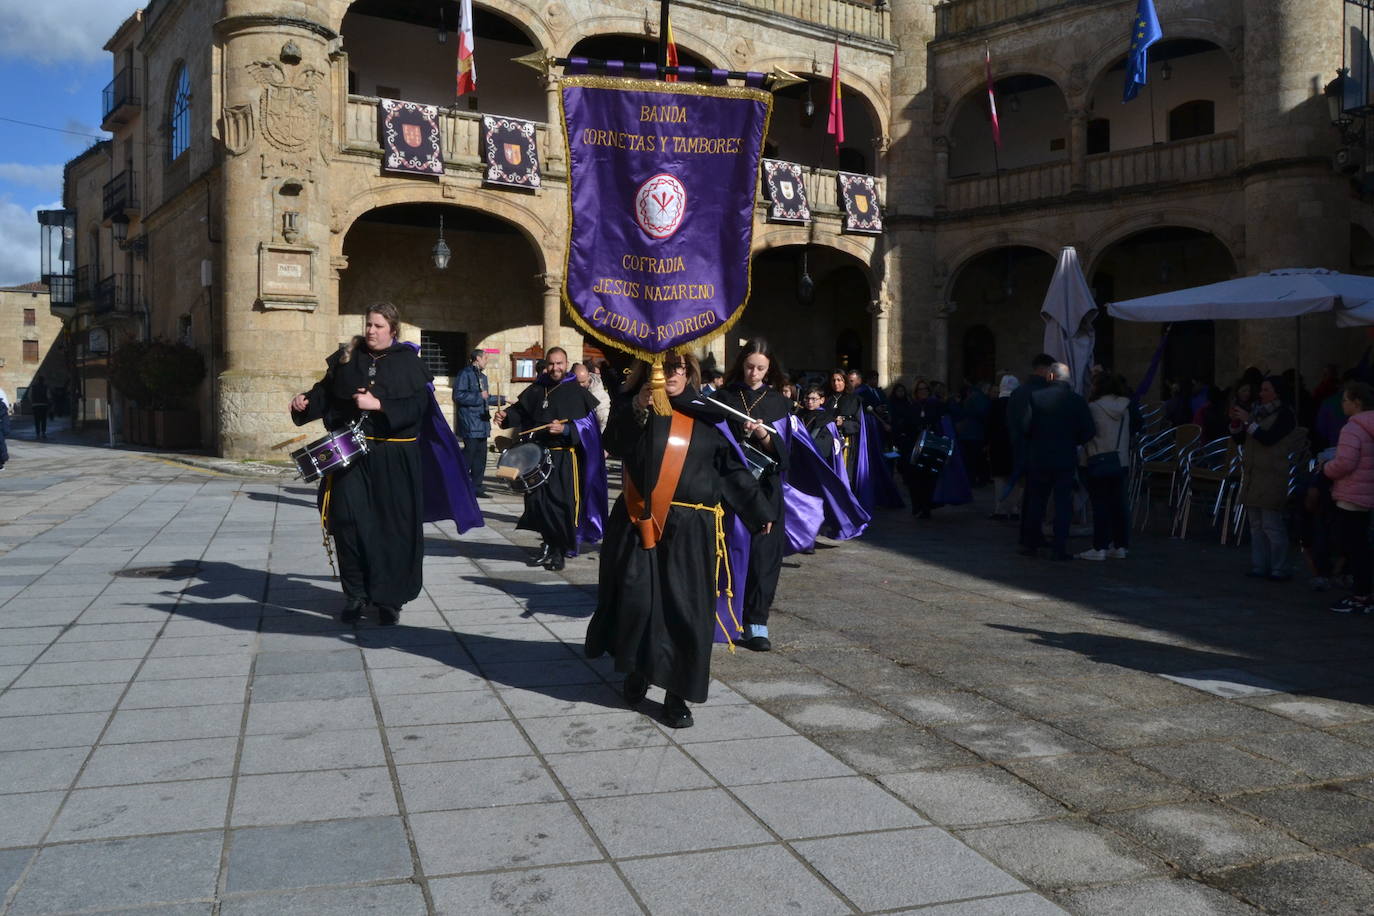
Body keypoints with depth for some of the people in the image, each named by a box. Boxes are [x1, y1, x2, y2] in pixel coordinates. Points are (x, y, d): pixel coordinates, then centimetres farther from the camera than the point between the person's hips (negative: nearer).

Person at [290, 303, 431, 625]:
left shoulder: (407, 362, 1)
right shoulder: (346, 357, 10)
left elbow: (418, 405, -9)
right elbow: (326, 393, 15)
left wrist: (378, 404, -18)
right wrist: (306, 401, -4)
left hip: (393, 459, -2)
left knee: (392, 527, 1)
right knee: (348, 518, -7)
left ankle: (389, 598, 12)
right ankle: (355, 594, 9)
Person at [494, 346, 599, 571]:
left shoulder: (577, 392, -3)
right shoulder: (536, 389, 12)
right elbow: (520, 411, 18)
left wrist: (566, 430, -21)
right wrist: (505, 416, -2)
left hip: (564, 458, -4)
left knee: (563, 502, -5)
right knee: (537, 500, 6)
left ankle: (561, 551, 8)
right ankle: (548, 544, 24)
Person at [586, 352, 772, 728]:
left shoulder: (706, 416, 10)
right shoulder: (634, 408, 6)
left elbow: (732, 468, 14)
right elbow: (615, 445, -15)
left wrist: (757, 510, 13)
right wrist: (637, 410, -30)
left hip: (691, 530, 1)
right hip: (641, 524, -1)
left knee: (686, 609, 0)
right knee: (637, 599, -4)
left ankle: (677, 694, 10)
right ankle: (636, 669, 22)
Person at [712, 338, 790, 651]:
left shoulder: (779, 402, 8)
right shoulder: (723, 398, 5)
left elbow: (786, 451, 2)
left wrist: (765, 437, -16)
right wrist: (740, 436, -12)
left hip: (765, 487, 1)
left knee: (764, 552, -4)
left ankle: (756, 621, 0)